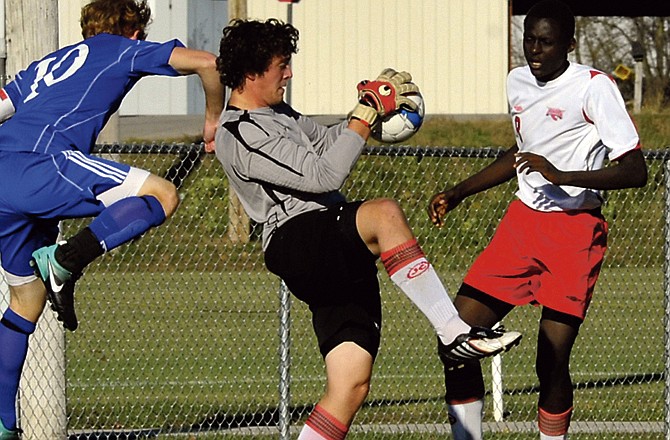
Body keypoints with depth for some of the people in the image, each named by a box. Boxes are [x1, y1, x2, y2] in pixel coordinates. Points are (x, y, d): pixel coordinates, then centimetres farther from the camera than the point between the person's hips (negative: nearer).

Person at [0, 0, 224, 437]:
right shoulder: (123, 51, 18)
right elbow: (205, 62, 10)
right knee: (162, 196, -7)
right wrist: (213, 119, 25)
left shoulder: (44, 66, 35)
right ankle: (66, 260, -23)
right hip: (41, 166, -7)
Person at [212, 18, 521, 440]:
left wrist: (371, 109, 15)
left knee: (351, 384, -1)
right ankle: (454, 333, -37)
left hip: (338, 256, 10)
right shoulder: (242, 135, -10)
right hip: (295, 243, -10)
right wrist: (367, 114, -12)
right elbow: (323, 175, -17)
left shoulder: (277, 114, 21)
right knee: (385, 213, -35)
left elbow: (327, 141, 34)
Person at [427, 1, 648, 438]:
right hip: (523, 222, 6)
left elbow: (635, 172, -18)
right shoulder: (518, 82, 9)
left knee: (552, 362, -9)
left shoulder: (594, 86, -13)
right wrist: (458, 193, 28)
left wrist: (560, 176, -28)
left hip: (576, 232, -6)